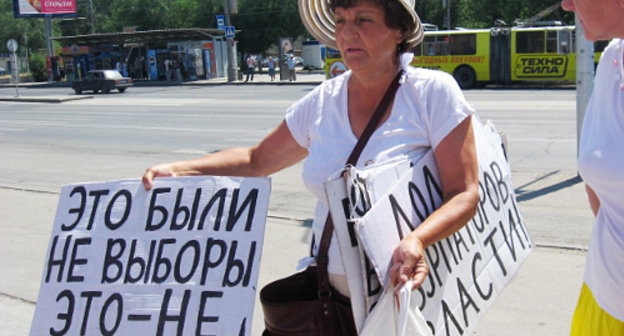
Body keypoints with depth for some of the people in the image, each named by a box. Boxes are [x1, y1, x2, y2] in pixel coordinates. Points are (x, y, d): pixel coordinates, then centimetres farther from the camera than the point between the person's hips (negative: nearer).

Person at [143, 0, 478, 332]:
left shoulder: (433, 91, -12)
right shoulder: (322, 101, 0)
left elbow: (464, 195, -15)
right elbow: (257, 160, 12)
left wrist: (416, 240, -34)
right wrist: (175, 170, 0)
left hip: (409, 288, -3)